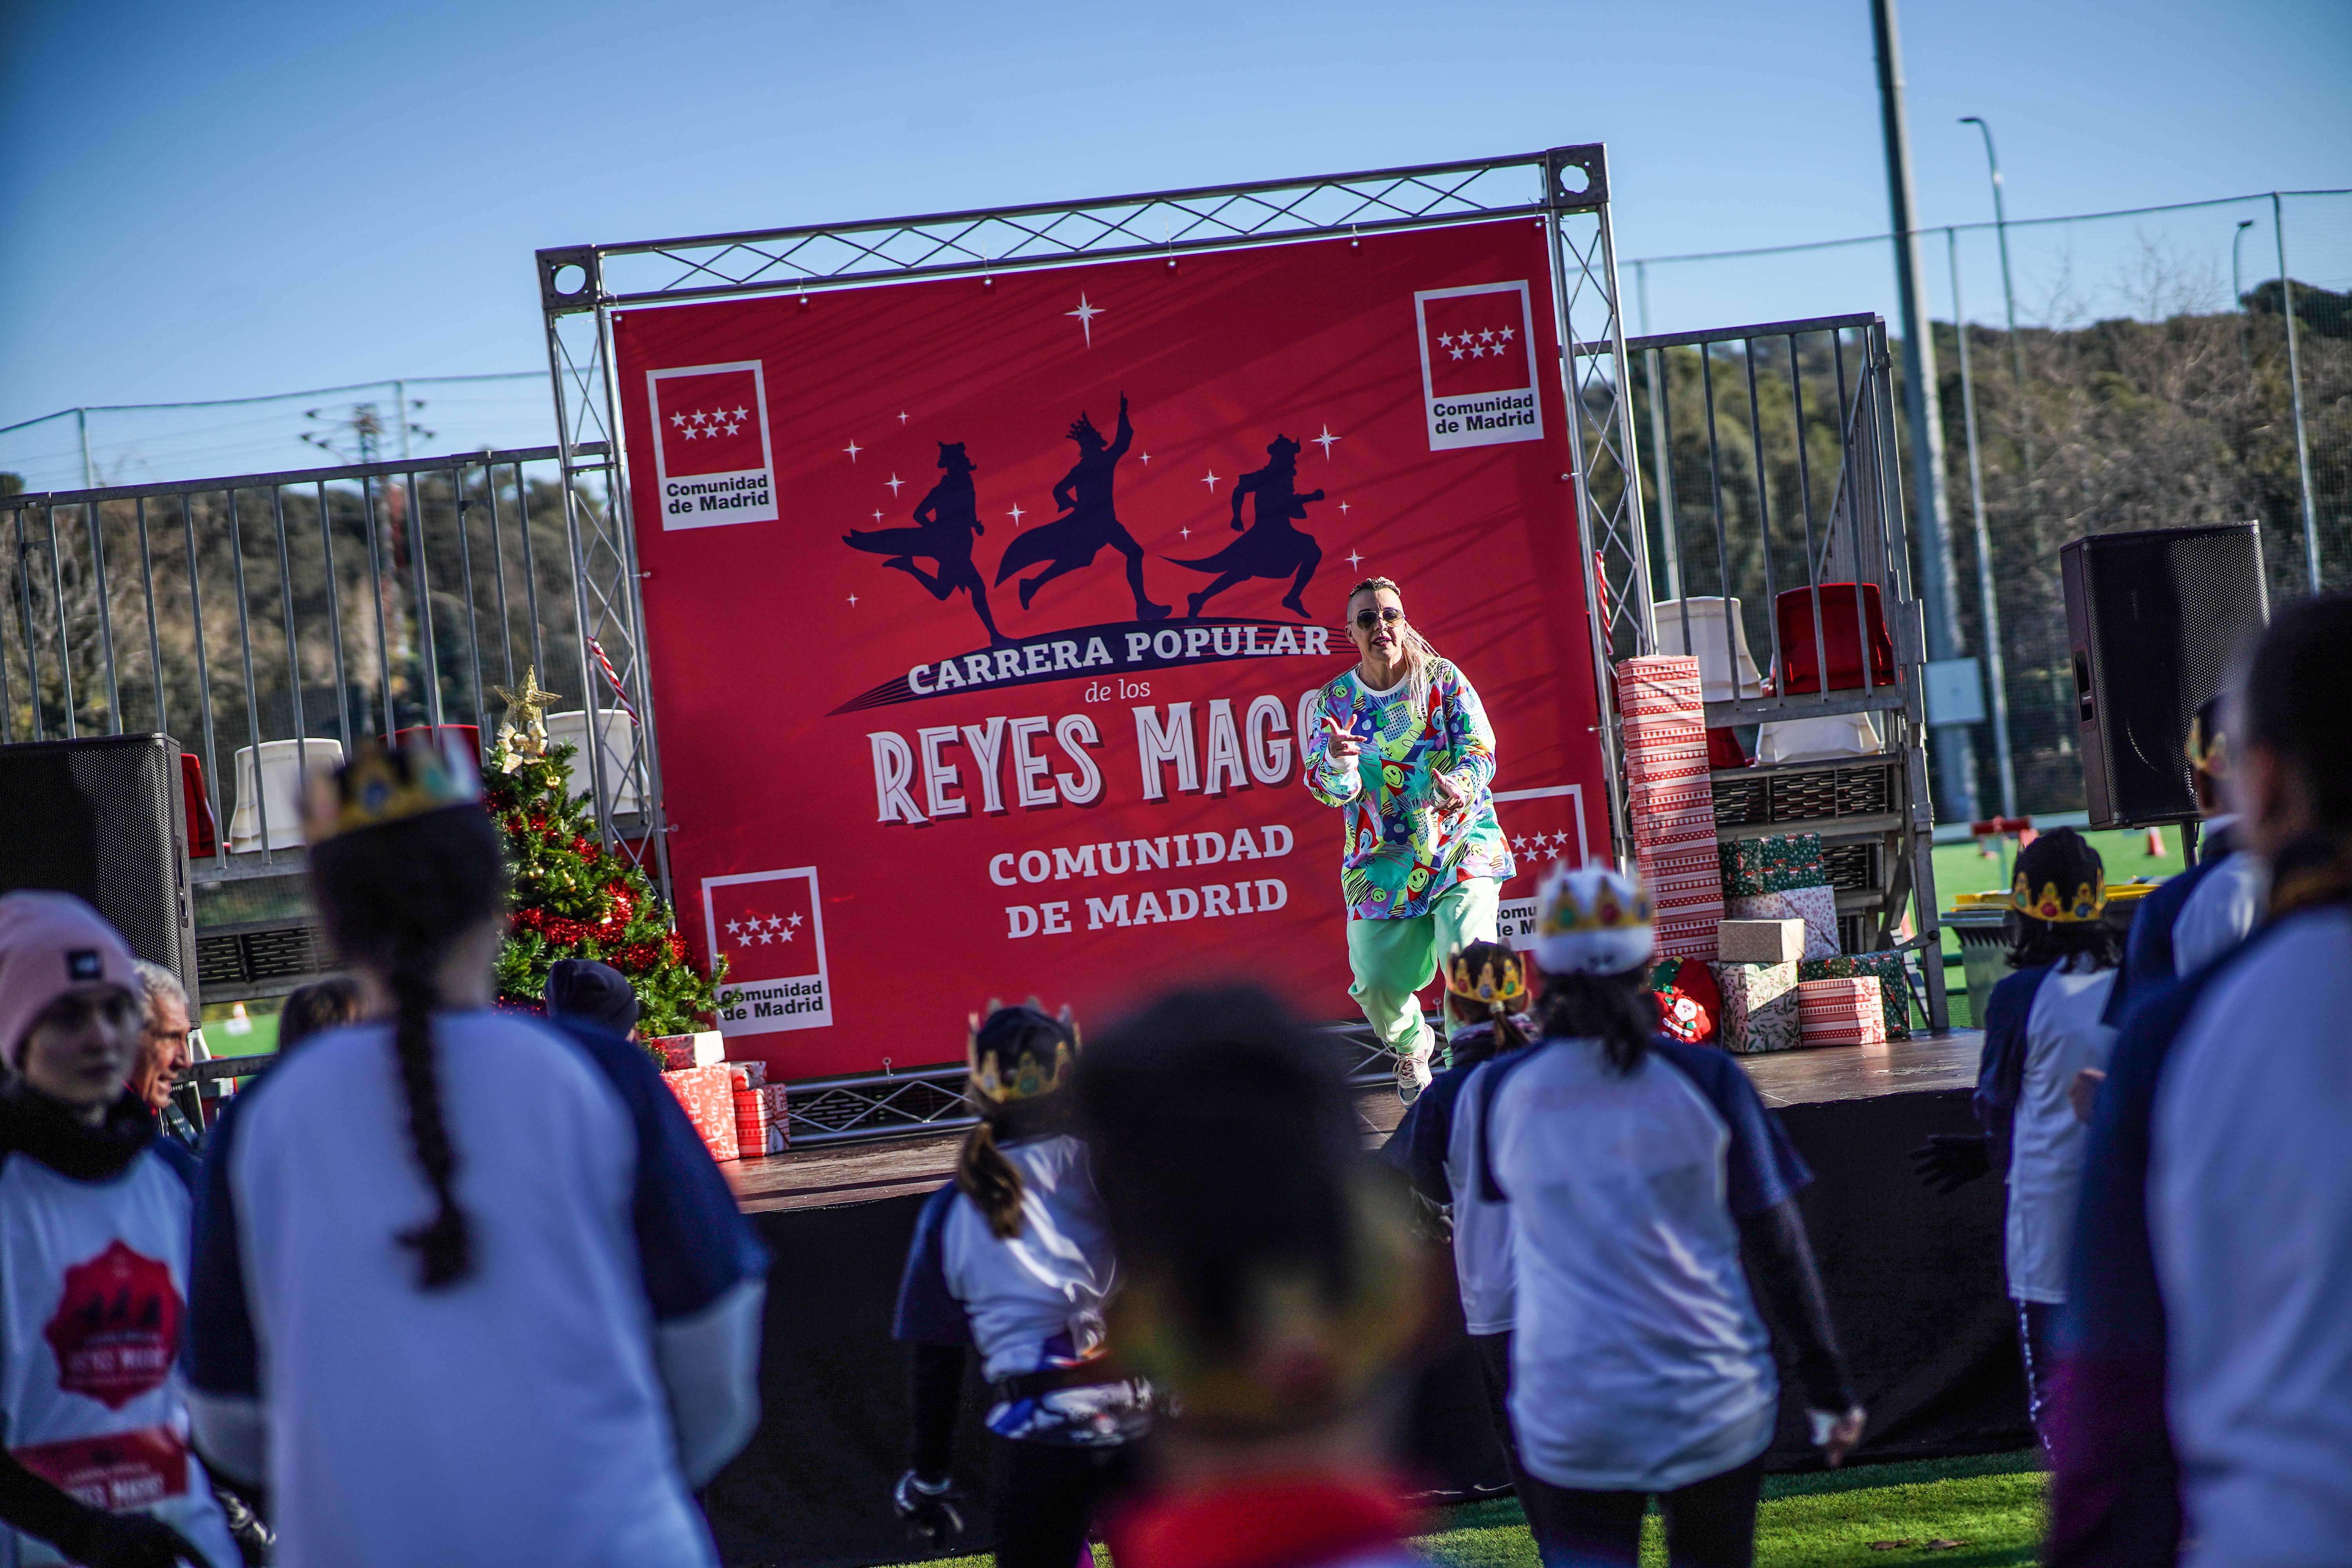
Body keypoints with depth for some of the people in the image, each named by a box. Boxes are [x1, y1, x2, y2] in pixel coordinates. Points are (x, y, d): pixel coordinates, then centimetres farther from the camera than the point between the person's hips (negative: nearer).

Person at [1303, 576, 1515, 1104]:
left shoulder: (1443, 679, -1)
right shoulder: (1335, 700, 4)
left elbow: (1480, 752, -8)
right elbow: (1324, 786, -5)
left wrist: (1460, 788, -32)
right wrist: (1337, 764, -30)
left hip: (1461, 848, -2)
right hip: (1382, 862, 2)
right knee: (1376, 985, -3)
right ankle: (1412, 1048, 32)